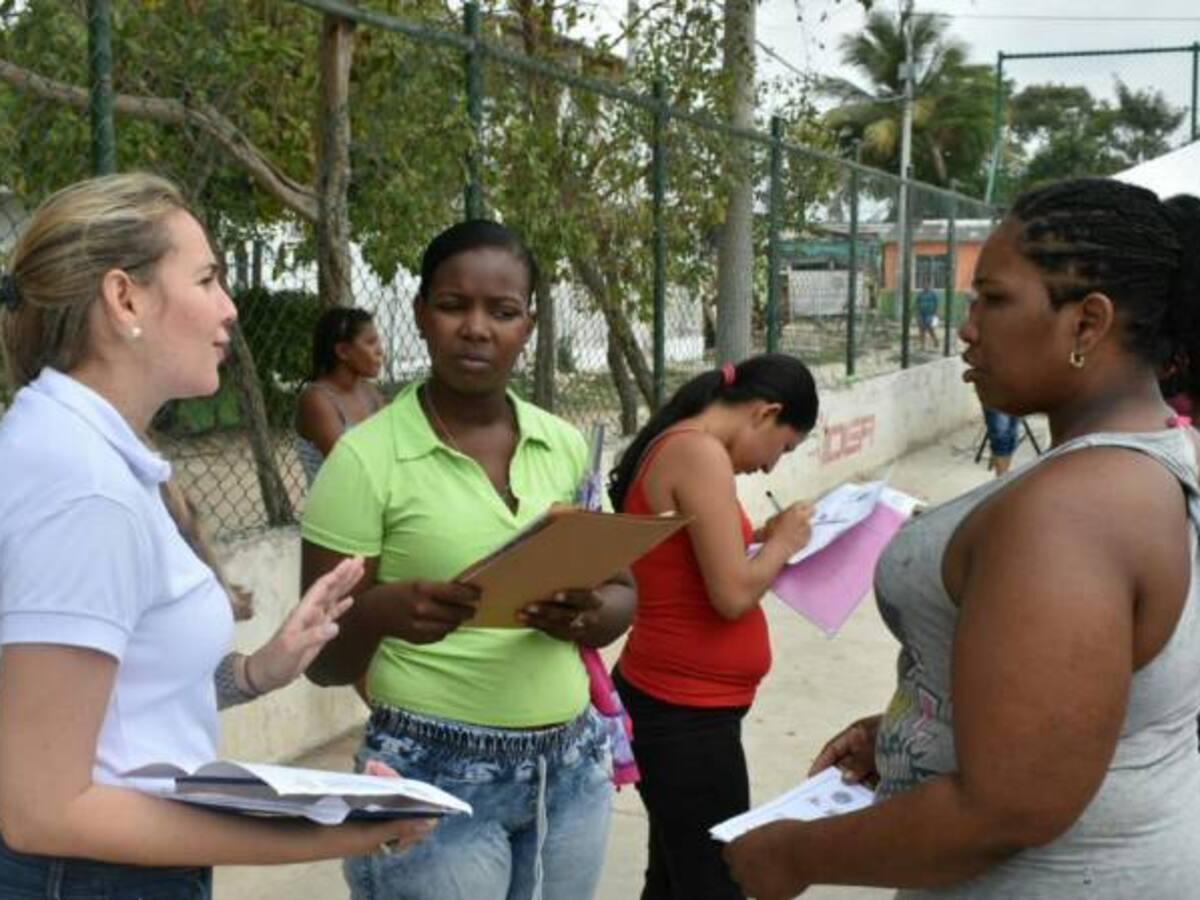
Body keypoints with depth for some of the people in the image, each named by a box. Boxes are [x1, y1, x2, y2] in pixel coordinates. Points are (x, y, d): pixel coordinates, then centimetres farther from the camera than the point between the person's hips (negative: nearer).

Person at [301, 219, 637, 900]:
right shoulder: (367, 458, -10)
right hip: (436, 777, -4)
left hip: (571, 770, 4)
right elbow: (323, 662, -8)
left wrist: (586, 614, -14)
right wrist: (382, 613, -29)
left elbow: (623, 595, 8)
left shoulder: (566, 445, 2)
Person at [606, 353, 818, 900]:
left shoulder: (668, 445, 10)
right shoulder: (700, 453, -19)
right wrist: (782, 543, -5)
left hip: (668, 700, 10)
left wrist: (756, 537, 9)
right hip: (686, 712, -10)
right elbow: (733, 595, -22)